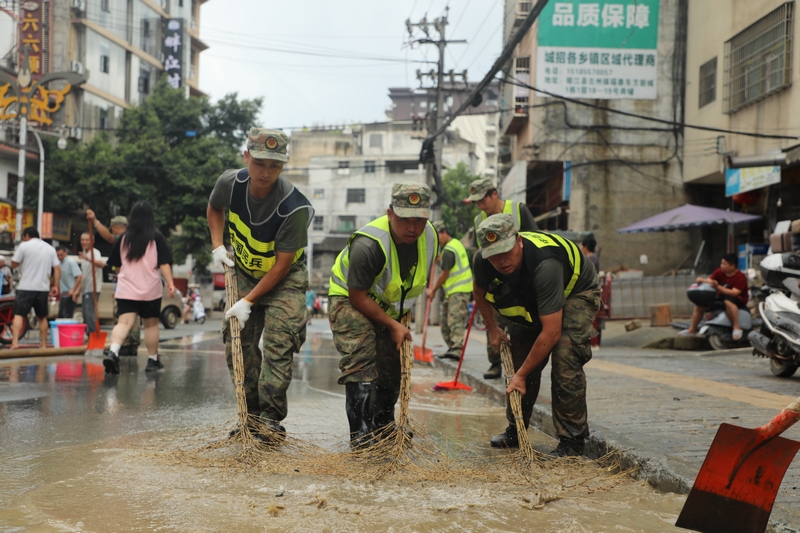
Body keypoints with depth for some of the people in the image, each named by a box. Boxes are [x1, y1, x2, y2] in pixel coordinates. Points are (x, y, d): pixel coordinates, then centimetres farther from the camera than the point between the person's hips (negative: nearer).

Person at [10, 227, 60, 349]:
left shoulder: (24, 245, -2)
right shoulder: (50, 248, 11)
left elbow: (14, 264, -1)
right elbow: (57, 268, 6)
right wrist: (56, 286, 6)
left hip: (26, 287, -4)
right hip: (43, 287, 4)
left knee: (18, 314, -4)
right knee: (42, 317, 14)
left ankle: (15, 342, -19)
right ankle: (43, 344, 17)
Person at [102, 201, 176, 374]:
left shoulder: (123, 238, 6)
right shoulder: (156, 238, -4)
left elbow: (116, 265, 16)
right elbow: (164, 263, -10)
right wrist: (170, 283, -9)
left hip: (126, 290, 2)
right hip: (151, 289, -1)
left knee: (124, 322, -8)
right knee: (151, 324, 13)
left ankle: (113, 352, -33)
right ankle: (153, 360, 23)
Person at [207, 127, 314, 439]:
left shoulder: (294, 208, -31)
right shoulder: (230, 183, -17)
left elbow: (282, 264, -24)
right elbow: (214, 209, 9)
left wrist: (249, 301, -24)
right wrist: (218, 246, -5)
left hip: (284, 278, -5)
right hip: (244, 273, 5)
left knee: (278, 345, -17)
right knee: (237, 344, 3)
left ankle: (271, 418, -11)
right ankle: (252, 412, 15)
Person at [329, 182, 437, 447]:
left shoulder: (430, 237, -13)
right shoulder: (368, 244, -36)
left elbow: (418, 281, 8)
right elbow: (358, 297, -28)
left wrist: (402, 318, 6)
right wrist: (393, 325, -23)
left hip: (387, 307, 7)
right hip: (349, 300, -7)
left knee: (391, 364, 12)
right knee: (361, 360, -24)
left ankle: (383, 425, 33)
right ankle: (360, 435, -20)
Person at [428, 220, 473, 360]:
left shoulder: (448, 250, -15)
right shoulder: (456, 243, 15)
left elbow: (445, 274, -12)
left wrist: (433, 289, -2)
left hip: (459, 290, -10)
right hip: (453, 290, 10)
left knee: (455, 320, -17)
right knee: (446, 321, 11)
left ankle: (457, 349, -24)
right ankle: (452, 348, 14)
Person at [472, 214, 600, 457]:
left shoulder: (545, 264, -44)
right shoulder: (482, 261, -25)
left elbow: (551, 332, -40)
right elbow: (480, 291, 4)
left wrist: (522, 375, -32)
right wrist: (493, 328, 2)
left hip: (577, 292, -6)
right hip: (531, 300, 6)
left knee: (565, 358, -24)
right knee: (519, 358, 3)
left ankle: (572, 441, -14)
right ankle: (516, 430, 24)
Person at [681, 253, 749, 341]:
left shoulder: (740, 277, -20)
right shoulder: (719, 272, -3)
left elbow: (734, 293, -30)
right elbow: (709, 280, -7)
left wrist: (718, 287, -38)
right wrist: (702, 280, -31)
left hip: (738, 301, -7)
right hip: (721, 298, 7)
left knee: (728, 302, -42)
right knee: (699, 305, 0)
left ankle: (737, 328, -35)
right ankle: (692, 330, 13)